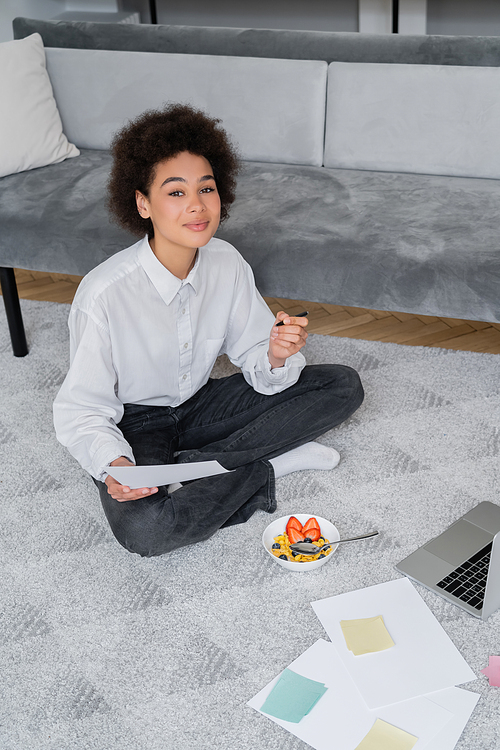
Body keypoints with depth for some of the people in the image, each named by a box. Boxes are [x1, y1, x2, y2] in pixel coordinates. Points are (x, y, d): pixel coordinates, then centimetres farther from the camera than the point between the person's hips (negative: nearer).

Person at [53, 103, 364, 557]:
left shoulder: (227, 264, -12)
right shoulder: (104, 294, -27)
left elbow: (256, 364, -4)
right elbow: (80, 410, -19)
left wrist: (277, 356, -28)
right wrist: (113, 464, -39)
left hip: (199, 403, 5)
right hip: (135, 422, -5)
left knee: (344, 386, -6)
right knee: (142, 528, -37)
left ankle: (190, 467, -14)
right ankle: (265, 467, -11)